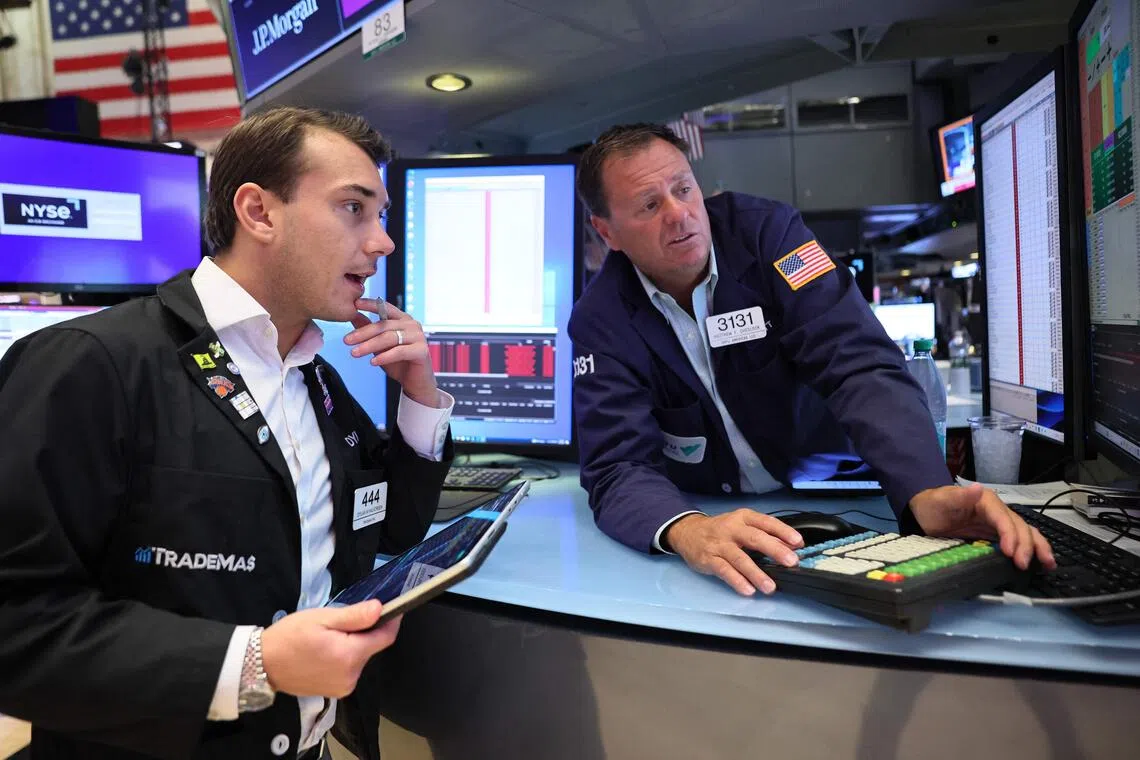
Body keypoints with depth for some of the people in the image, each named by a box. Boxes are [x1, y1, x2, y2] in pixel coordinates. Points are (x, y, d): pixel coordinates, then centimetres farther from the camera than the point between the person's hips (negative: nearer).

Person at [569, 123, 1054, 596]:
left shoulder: (767, 231, -16)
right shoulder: (600, 320, -14)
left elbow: (860, 367, -24)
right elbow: (619, 466, -21)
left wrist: (927, 493, -41)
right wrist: (686, 530, -44)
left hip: (838, 493, 0)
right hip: (713, 513, 0)